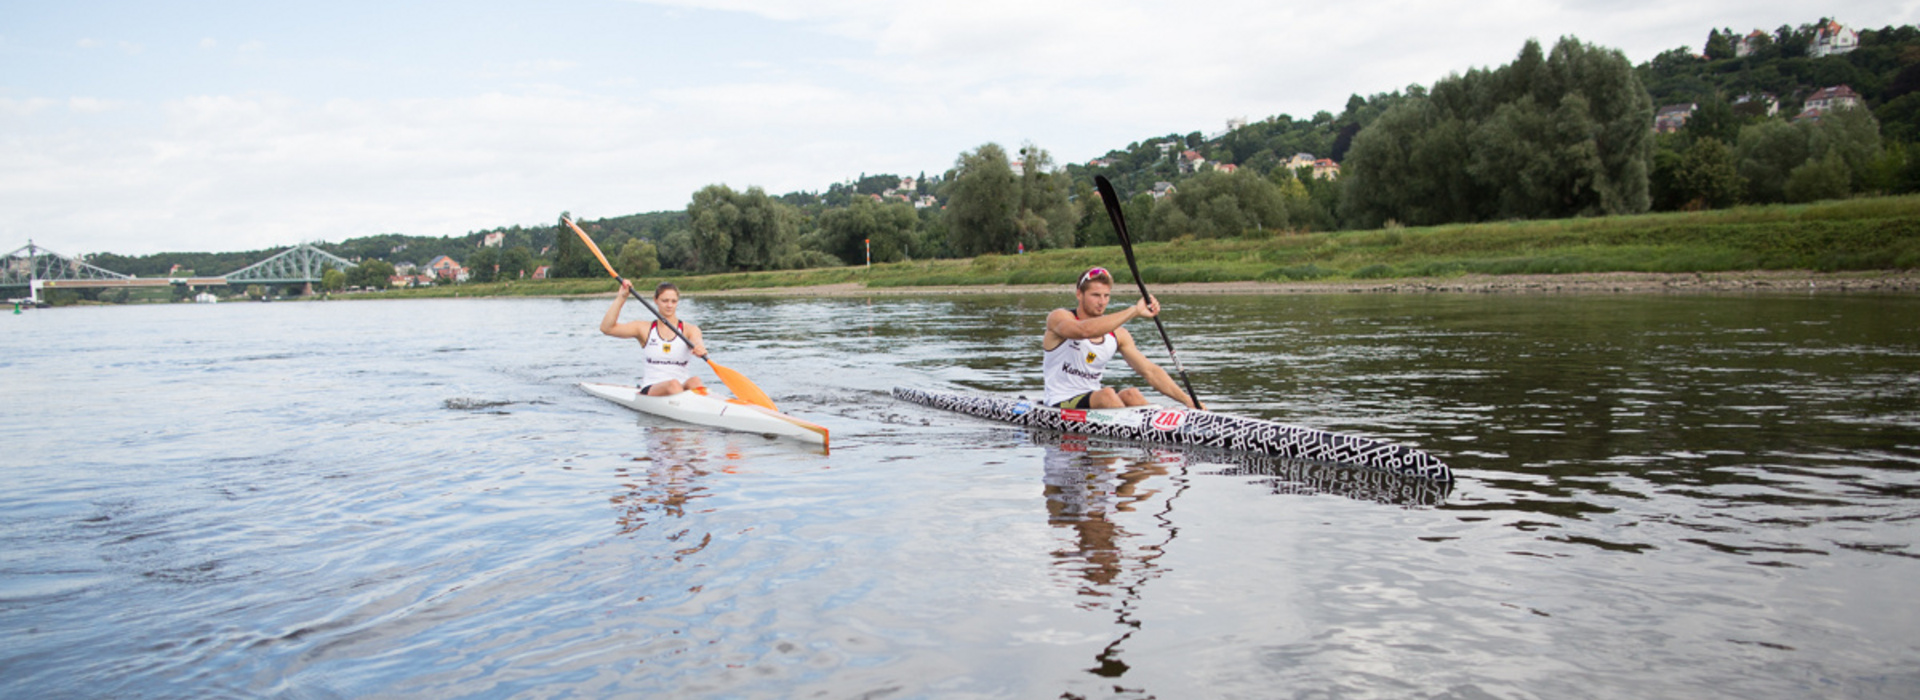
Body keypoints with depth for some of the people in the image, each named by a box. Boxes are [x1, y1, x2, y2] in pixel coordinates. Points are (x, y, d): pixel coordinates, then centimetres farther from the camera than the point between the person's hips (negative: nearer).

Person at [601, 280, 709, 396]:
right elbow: (606, 328, -2)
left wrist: (700, 349, -45)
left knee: (695, 381, -34)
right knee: (673, 384, -34)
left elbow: (697, 342, -19)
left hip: (683, 387, 0)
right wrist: (621, 297, -9)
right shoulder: (645, 328, 7)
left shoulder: (689, 329, 4)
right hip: (650, 389, 0)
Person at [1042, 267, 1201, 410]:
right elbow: (1084, 331, -33)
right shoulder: (1058, 317, -9)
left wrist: (1188, 400, -5)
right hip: (1061, 405, -5)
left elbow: (1150, 371, 6)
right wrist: (1134, 311, -33)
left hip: (1095, 400, 5)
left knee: (1130, 394, -24)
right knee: (1106, 394, -31)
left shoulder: (1117, 334, 7)